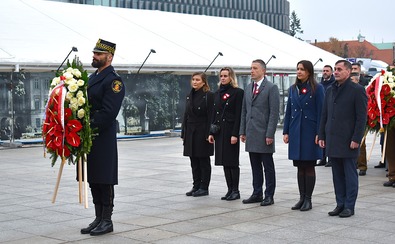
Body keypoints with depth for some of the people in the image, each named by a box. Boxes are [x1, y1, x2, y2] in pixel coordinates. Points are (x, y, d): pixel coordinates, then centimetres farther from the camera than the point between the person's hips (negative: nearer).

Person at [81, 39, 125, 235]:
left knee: (104, 180, -1)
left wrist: (89, 127, -20)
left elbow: (108, 113, -19)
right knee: (93, 179, 12)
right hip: (89, 138, 9)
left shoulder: (113, 81, -10)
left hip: (103, 139, -9)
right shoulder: (93, 77, 18)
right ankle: (99, 218, 22)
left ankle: (107, 221, 8)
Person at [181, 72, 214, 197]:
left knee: (204, 161, 2)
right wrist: (183, 133, 11)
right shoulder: (190, 96, 13)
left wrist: (208, 134, -17)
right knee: (194, 162, 11)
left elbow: (211, 116, -12)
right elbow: (186, 115, 15)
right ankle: (196, 186, 18)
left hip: (202, 133, -7)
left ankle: (204, 187, 8)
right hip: (191, 133, 7)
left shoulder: (209, 95, -8)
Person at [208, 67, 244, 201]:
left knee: (232, 161, -2)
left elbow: (238, 115, -11)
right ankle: (230, 190, 15)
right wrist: (211, 132, 9)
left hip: (231, 130, -6)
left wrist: (235, 134, -17)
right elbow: (214, 114, 14)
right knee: (224, 162, 8)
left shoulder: (238, 92, -7)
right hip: (219, 130, 7)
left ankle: (235, 191, 6)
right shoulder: (218, 93, 14)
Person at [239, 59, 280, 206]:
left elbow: (274, 113, -11)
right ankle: (257, 194, 20)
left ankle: (269, 196, 7)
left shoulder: (271, 88, -7)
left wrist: (270, 134, -16)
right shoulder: (248, 88, 14)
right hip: (251, 134, 7)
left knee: (268, 166, 1)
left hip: (264, 134, -6)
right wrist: (243, 131, 11)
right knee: (255, 166, 12)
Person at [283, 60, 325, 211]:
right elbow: (288, 111, 12)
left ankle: (308, 199, 9)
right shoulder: (293, 89, 11)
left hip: (310, 132, -5)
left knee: (309, 166, 2)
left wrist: (319, 133, -13)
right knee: (300, 167, 9)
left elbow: (320, 112, -8)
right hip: (295, 132, 5)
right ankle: (302, 198, 16)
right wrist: (286, 132, 7)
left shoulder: (317, 88, -5)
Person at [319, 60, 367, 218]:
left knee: (350, 174, 1)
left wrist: (356, 139, -14)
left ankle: (349, 206, 7)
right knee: (337, 175, 10)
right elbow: (324, 115, 16)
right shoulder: (330, 91, 14)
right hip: (332, 141, 6)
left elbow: (362, 117, -9)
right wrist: (322, 136, 10)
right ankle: (340, 204, 18)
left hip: (348, 141, -6)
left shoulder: (357, 90, -5)